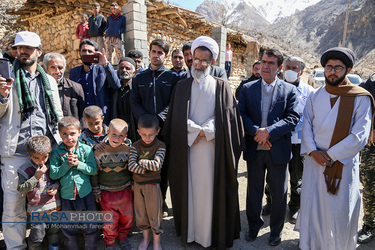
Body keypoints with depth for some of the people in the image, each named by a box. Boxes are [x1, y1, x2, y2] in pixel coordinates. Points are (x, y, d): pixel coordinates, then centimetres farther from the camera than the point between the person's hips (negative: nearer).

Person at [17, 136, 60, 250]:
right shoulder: (25, 170, -10)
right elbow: (21, 189, -13)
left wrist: (56, 185, -9)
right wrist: (36, 176, -22)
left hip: (55, 206, 3)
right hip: (37, 209, -3)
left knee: (54, 232, 20)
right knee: (37, 236, 1)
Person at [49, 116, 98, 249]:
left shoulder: (86, 149, -6)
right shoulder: (56, 152, -3)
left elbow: (93, 170, -9)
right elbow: (53, 174, -7)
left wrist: (78, 164, -21)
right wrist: (67, 165, -19)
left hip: (85, 194, -1)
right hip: (66, 195, 1)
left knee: (90, 227, 12)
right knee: (69, 229, 18)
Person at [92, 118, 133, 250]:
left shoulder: (128, 150, -7)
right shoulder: (99, 152, -12)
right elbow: (94, 172, -4)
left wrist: (133, 185, 9)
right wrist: (96, 191, 0)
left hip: (125, 191, 2)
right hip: (106, 193, -1)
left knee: (127, 217, 14)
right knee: (109, 219, 9)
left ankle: (123, 237, 41)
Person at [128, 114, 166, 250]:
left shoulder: (160, 146, -11)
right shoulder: (135, 146, -4)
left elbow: (157, 165, -24)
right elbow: (131, 166, -15)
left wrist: (141, 161, -15)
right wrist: (148, 168, -19)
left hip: (153, 185, -3)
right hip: (138, 184, 3)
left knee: (154, 213, 8)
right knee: (141, 213, 17)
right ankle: (146, 237, 41)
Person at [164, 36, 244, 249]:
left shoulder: (221, 86, 5)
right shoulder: (183, 86, 8)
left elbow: (227, 116, -4)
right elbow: (177, 118, 0)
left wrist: (205, 132, -12)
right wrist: (197, 132, -10)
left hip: (213, 149, -1)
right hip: (187, 148, 2)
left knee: (212, 189, 5)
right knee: (189, 188, 8)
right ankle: (189, 231, 25)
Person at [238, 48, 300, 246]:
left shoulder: (290, 90, 1)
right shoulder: (247, 88, 5)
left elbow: (293, 118, -9)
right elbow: (241, 115, -4)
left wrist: (268, 131, -20)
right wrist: (255, 131, -18)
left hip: (278, 150, -1)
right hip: (254, 149, 1)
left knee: (279, 193, 13)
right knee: (253, 191, 15)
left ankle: (276, 230, 35)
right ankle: (254, 226, 37)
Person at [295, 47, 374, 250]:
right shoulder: (315, 96, 6)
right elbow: (306, 126, 3)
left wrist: (330, 155, -13)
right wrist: (313, 152, -11)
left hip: (342, 163, -3)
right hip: (314, 162, 3)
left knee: (339, 211, 7)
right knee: (311, 207, 11)